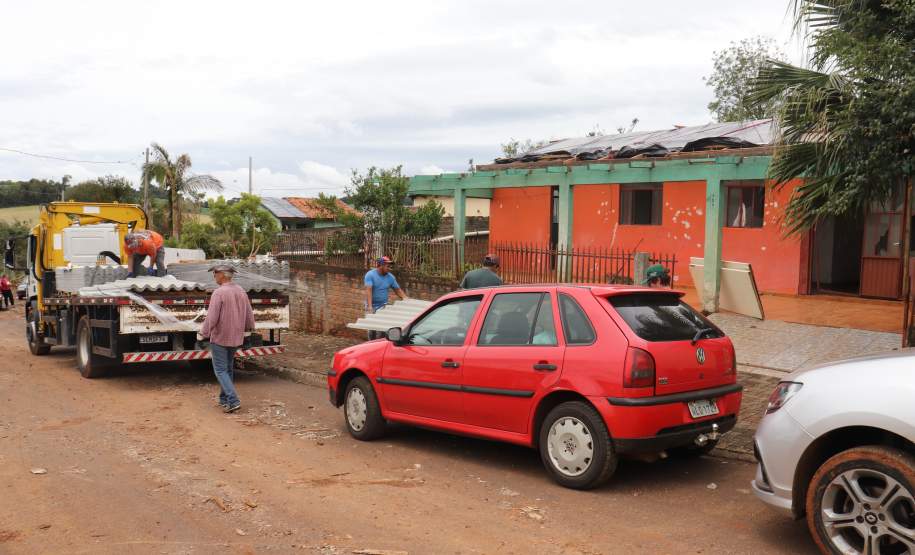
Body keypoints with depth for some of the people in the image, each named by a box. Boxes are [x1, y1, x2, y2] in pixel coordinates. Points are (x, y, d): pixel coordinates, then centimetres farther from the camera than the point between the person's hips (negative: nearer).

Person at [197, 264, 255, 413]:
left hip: (219, 338, -7)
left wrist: (202, 334, -6)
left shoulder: (218, 293, -18)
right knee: (228, 368, 19)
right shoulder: (241, 292, 3)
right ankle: (224, 399, 26)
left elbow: (211, 318, -21)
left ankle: (233, 401, -10)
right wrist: (248, 329, 27)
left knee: (220, 370, 0)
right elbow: (249, 315, 8)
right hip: (235, 338, 7)